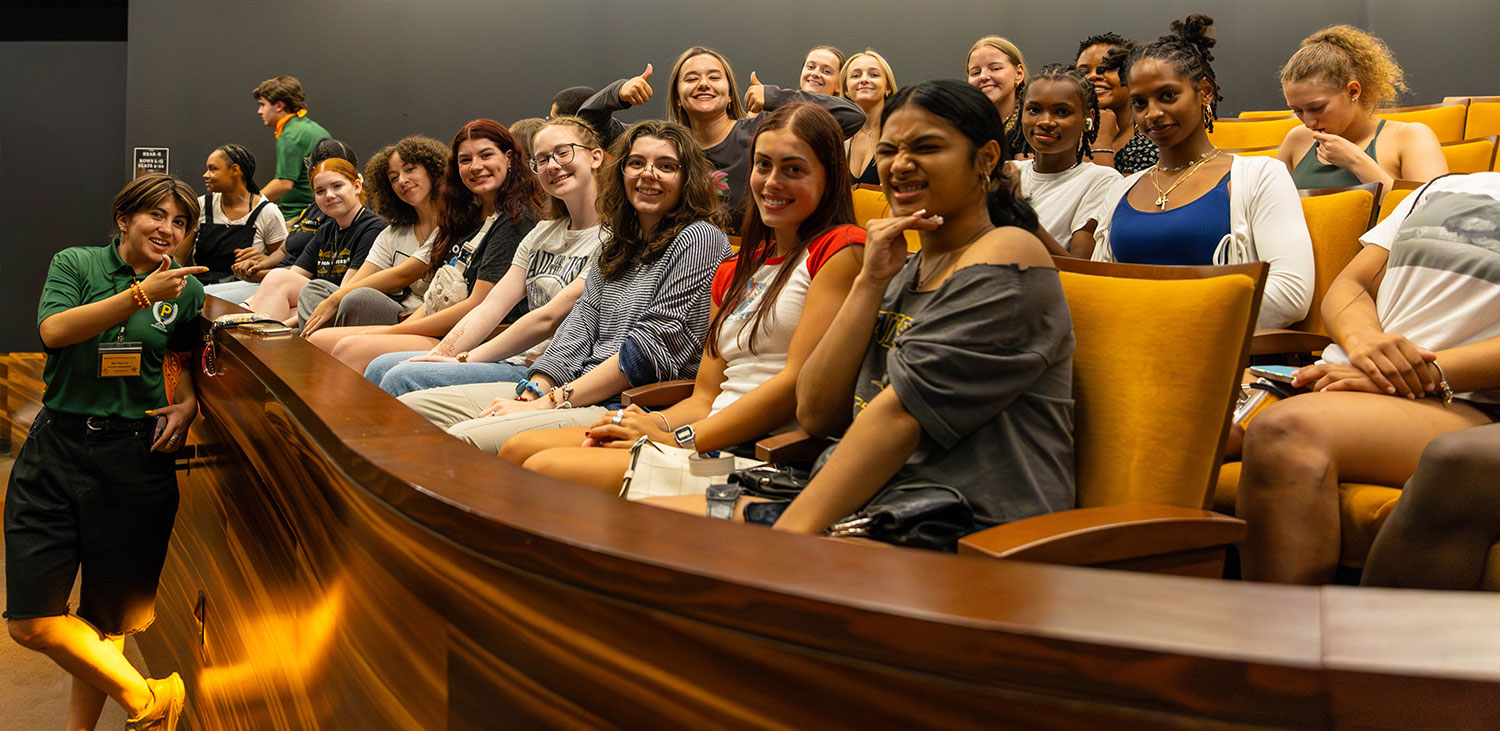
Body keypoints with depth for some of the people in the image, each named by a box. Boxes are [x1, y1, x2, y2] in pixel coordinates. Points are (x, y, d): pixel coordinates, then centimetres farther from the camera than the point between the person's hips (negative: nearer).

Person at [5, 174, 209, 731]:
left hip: (138, 459, 1)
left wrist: (187, 402, 3)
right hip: (57, 449, -1)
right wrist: (141, 293, -25)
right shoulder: (75, 264, 1)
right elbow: (54, 330, -17)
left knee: (108, 616, 8)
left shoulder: (186, 289, 7)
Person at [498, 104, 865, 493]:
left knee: (547, 468, -20)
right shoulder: (733, 272, 25)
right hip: (715, 439, 8)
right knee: (519, 449, -5)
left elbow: (798, 381, -12)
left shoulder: (841, 249, -2)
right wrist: (657, 423, -4)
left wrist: (679, 439, -13)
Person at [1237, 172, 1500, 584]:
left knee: (1286, 433, -38)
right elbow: (1349, 284, 20)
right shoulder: (1441, 189, 28)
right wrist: (1362, 339, -4)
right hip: (1343, 378, 6)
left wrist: (1431, 373, -18)